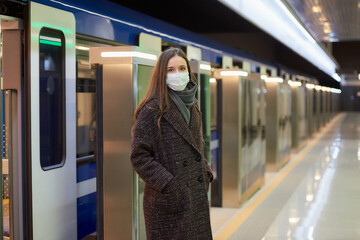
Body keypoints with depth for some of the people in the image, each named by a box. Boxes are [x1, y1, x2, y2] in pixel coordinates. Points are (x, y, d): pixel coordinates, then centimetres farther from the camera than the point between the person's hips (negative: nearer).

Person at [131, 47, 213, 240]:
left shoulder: (192, 106, 11)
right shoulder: (151, 110, -11)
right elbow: (139, 156, -14)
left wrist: (205, 174, 8)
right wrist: (167, 185, -18)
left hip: (197, 199, 7)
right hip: (168, 202, -7)